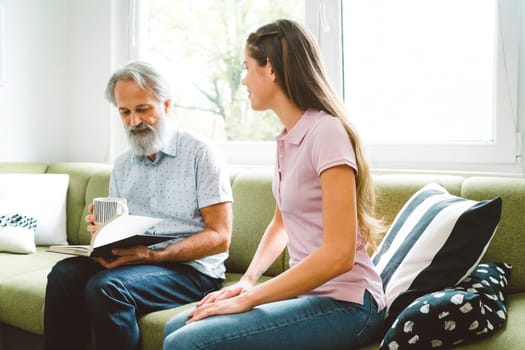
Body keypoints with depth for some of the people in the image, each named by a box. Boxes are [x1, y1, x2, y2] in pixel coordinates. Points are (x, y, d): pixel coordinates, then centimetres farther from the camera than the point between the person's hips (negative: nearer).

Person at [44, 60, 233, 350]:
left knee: (106, 286, -30)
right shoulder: (122, 165, 15)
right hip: (133, 260, 6)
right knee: (64, 273, -21)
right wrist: (102, 227, -9)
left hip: (191, 267, -5)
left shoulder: (200, 154, -4)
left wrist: (153, 255, -21)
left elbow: (220, 237, -10)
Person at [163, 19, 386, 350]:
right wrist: (247, 281, 5)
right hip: (307, 292, 8)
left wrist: (249, 299, -18)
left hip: (345, 304, -8)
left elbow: (339, 255, -23)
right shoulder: (287, 138, 10)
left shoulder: (326, 132, -18)